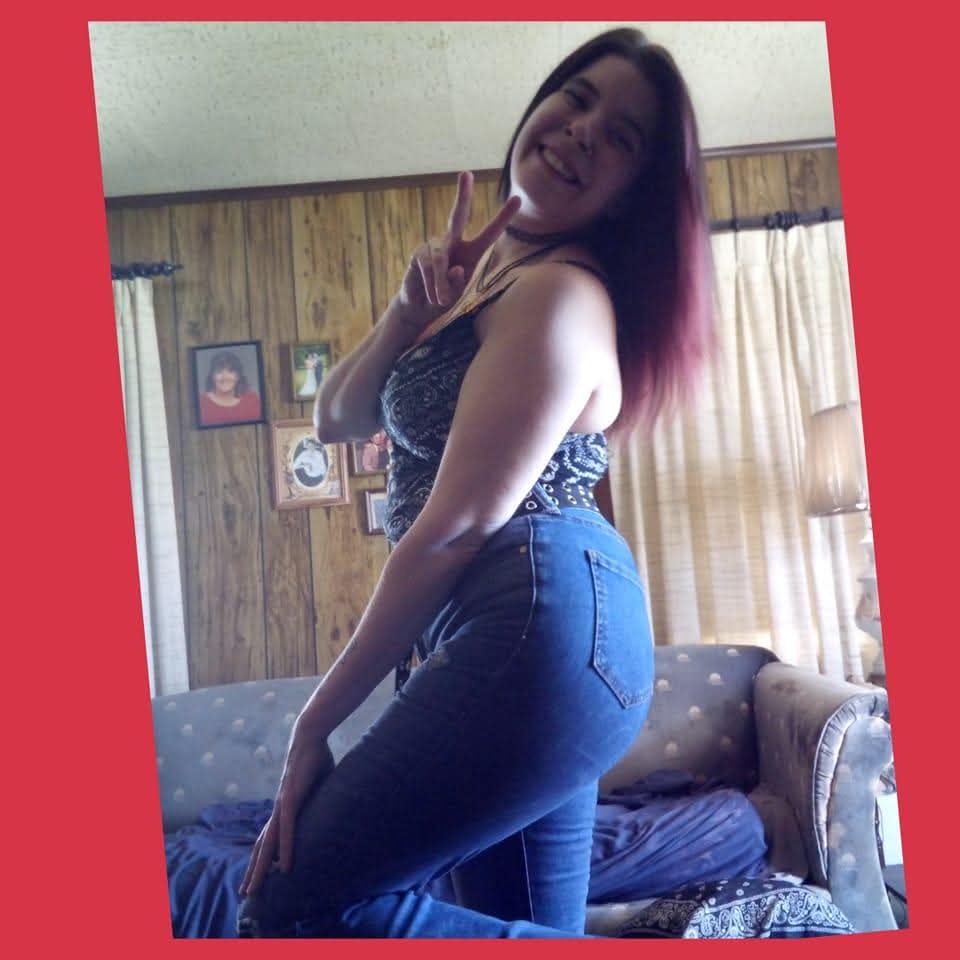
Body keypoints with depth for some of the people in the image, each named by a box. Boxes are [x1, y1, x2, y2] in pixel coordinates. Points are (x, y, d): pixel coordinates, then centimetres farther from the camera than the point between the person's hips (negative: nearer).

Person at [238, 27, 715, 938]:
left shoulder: (561, 293, -13)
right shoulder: (494, 271, 16)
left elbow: (452, 531, -17)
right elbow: (336, 418, 14)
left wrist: (315, 724, -10)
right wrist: (412, 308, -5)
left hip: (544, 627, -9)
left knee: (289, 907, -8)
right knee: (527, 930, 17)